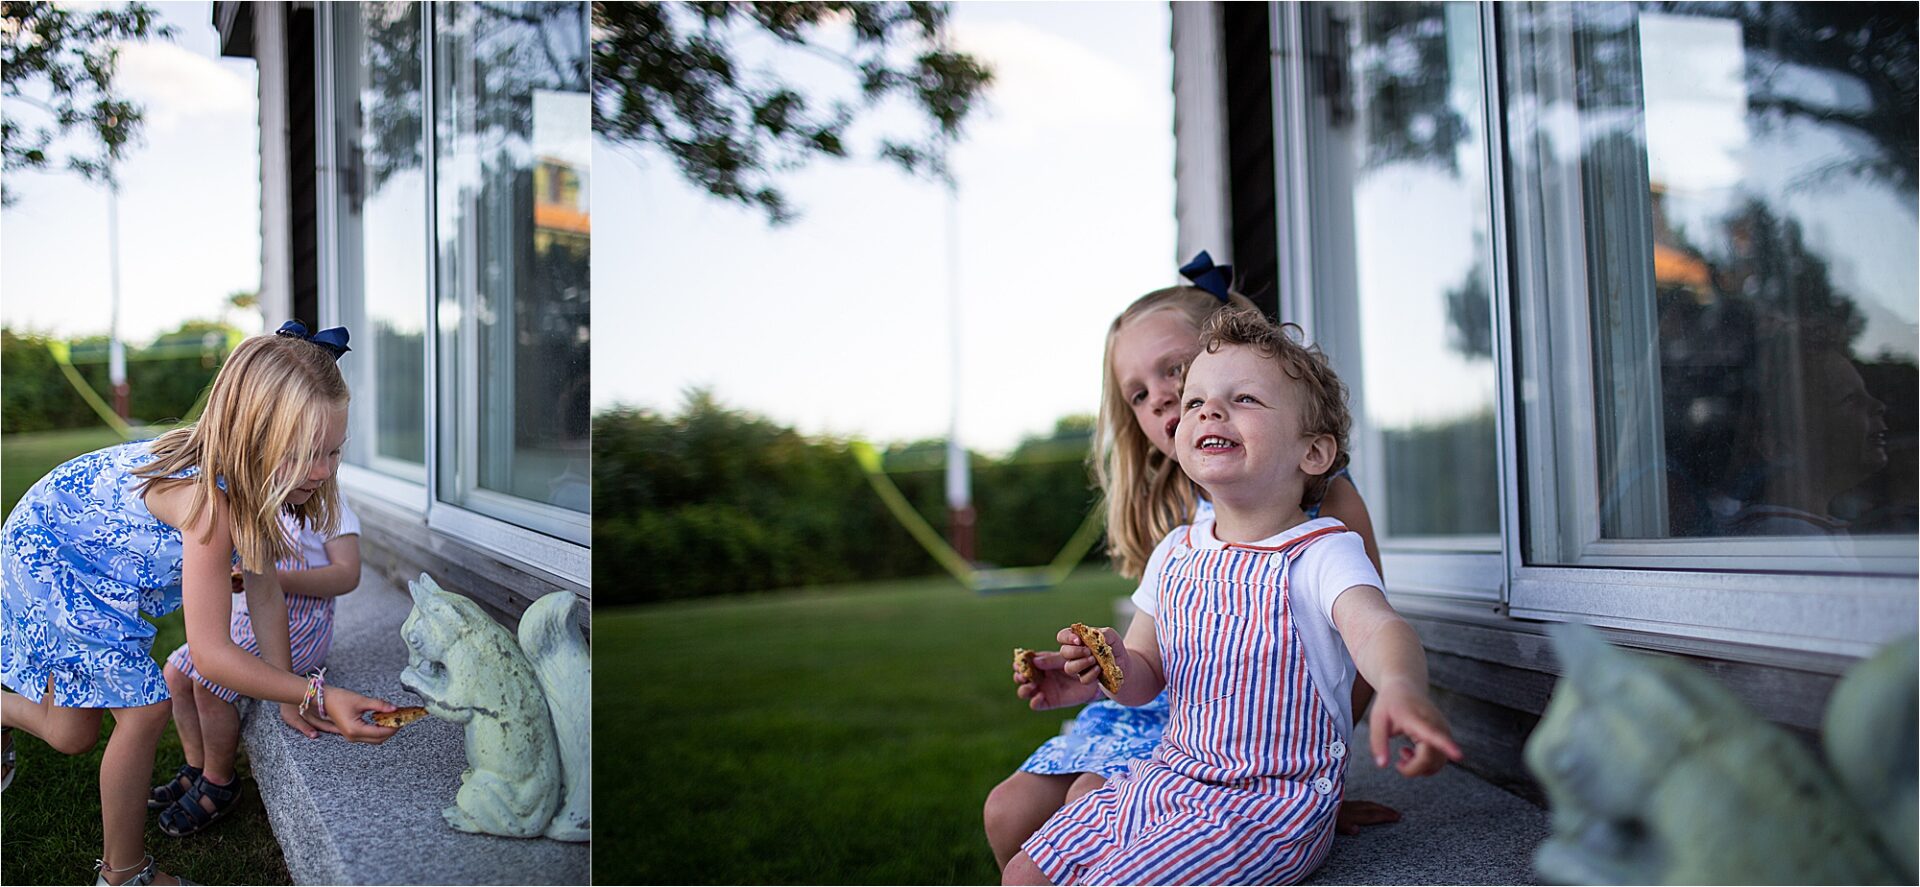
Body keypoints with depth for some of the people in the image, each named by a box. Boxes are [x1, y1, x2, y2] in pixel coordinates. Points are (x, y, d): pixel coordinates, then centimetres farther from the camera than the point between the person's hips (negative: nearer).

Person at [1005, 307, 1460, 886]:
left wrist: (1401, 688, -59)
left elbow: (1377, 627, -35)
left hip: (1268, 806, -7)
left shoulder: (1321, 555, -14)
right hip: (1166, 779, 7)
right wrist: (1114, 667, -12)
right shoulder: (1173, 555, 6)